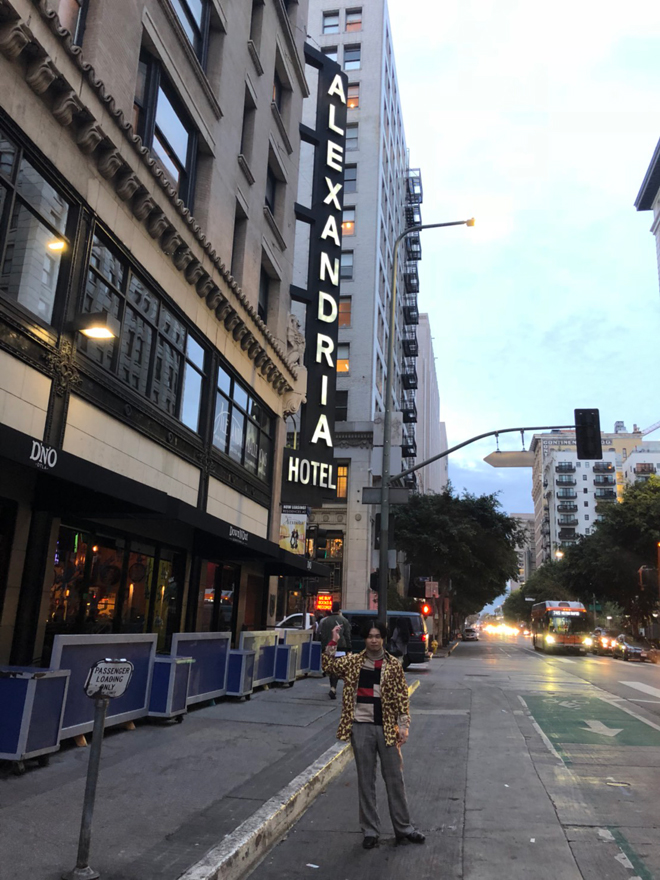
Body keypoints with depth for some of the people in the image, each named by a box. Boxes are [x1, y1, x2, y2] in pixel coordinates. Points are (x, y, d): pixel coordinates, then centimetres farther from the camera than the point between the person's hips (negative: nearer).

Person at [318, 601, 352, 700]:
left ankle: (333, 689, 20)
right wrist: (349, 650, 1)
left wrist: (323, 648, 10)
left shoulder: (325, 621, 5)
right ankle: (333, 688, -21)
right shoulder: (344, 620, -1)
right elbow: (347, 636, -2)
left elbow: (322, 636, 5)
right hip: (341, 647, -2)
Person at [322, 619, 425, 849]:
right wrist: (333, 642, -17)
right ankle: (370, 831, 22)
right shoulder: (354, 662, 2)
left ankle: (403, 828, 23)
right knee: (365, 781, 9)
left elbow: (402, 697, -1)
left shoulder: (393, 665, -1)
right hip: (361, 727, 1)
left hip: (387, 728, 0)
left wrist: (404, 725, -7)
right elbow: (329, 666, -8)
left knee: (395, 779, 9)